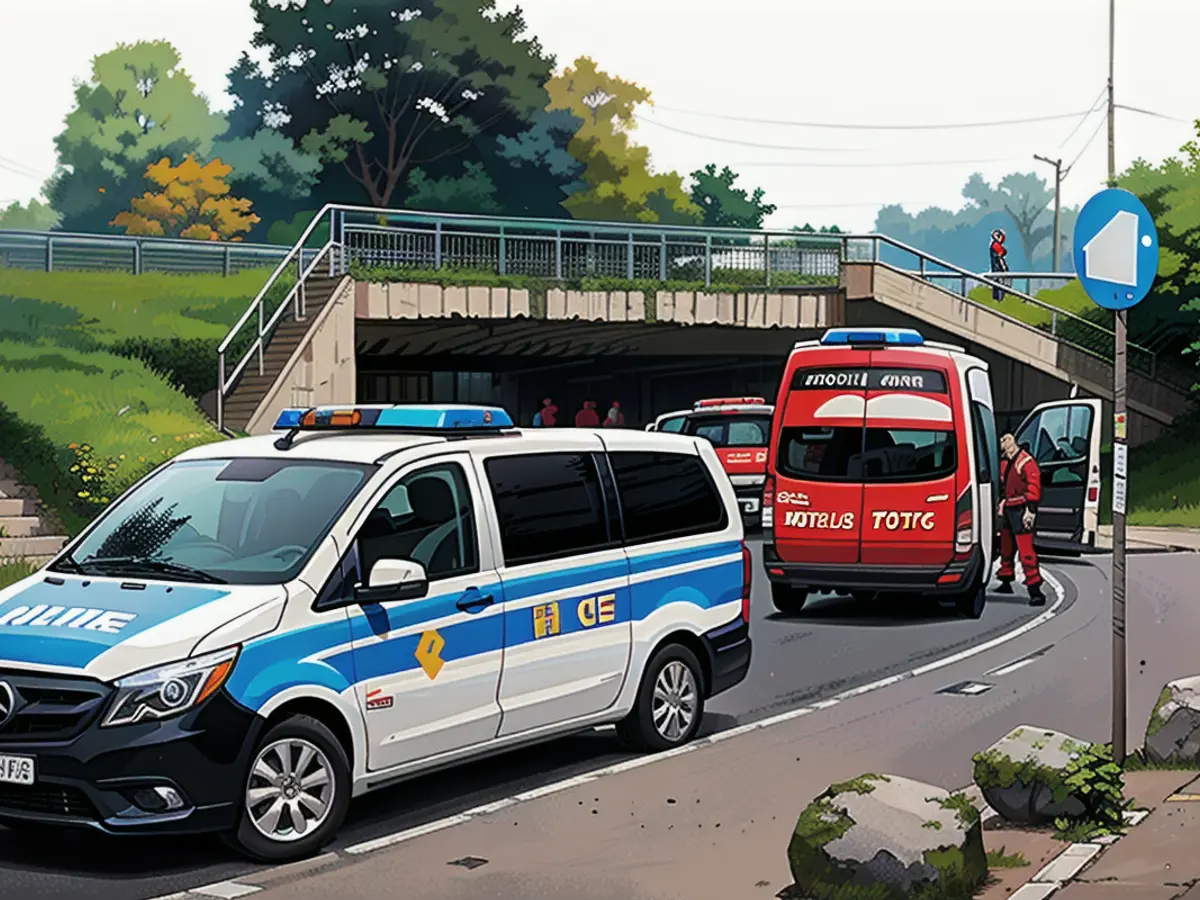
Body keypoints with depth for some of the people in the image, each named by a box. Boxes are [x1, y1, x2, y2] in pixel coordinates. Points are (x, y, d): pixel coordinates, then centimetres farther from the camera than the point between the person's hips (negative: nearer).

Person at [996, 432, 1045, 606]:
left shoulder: (1026, 461, -15)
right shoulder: (1005, 462, 13)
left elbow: (1034, 486, -20)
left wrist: (1031, 510, -23)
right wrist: (1002, 504, 27)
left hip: (1020, 511, -9)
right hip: (1008, 510, 9)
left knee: (1025, 549, -15)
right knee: (1006, 547, 20)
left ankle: (1035, 589, -17)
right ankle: (1006, 581, 35)